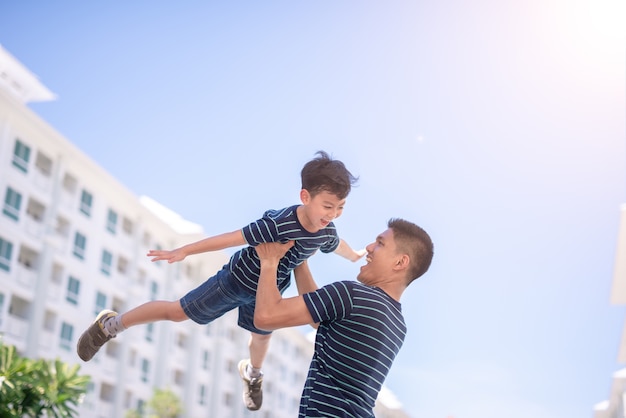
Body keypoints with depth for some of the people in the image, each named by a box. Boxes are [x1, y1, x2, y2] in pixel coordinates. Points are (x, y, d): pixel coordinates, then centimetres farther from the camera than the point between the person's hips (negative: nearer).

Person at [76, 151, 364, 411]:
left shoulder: (326, 232, -19)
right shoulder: (278, 224, -39)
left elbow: (337, 245, 7)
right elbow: (231, 238, -35)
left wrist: (356, 256, 29)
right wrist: (183, 251, -32)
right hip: (236, 280, -5)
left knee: (261, 336, 27)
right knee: (178, 311, 3)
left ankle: (252, 374, 64)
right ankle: (111, 325, 25)